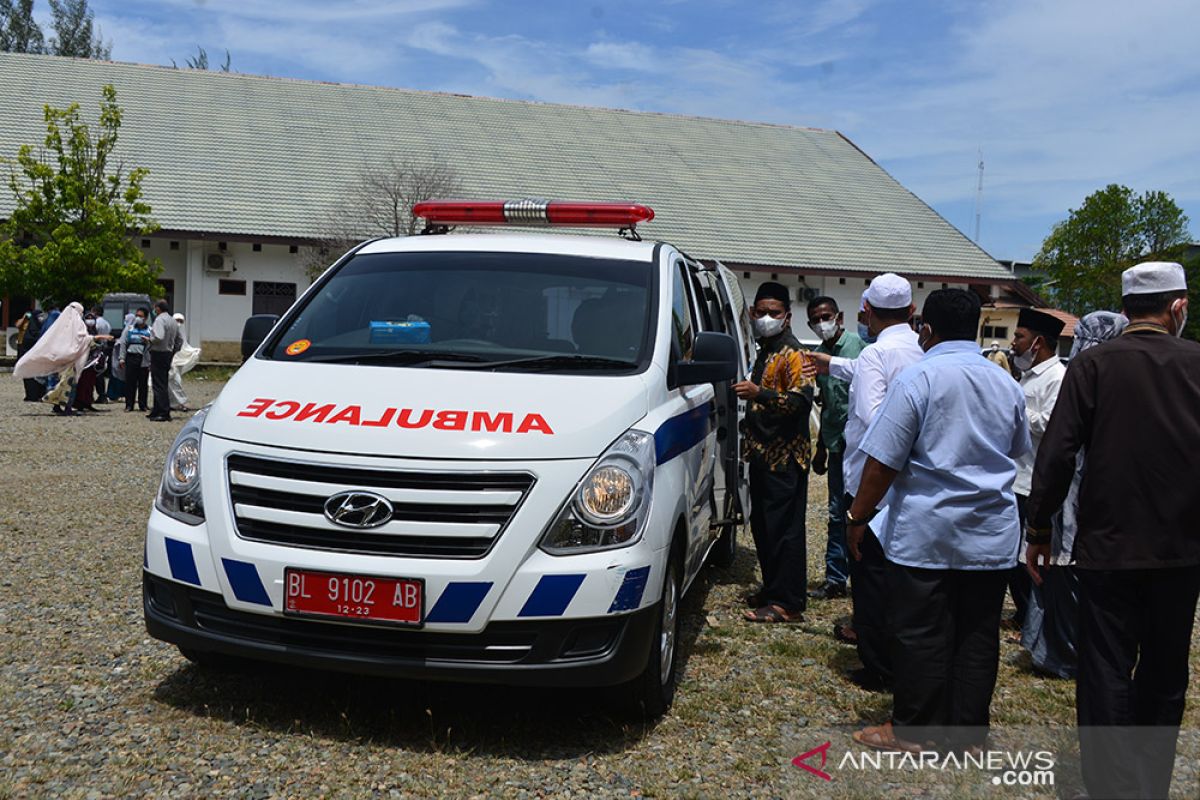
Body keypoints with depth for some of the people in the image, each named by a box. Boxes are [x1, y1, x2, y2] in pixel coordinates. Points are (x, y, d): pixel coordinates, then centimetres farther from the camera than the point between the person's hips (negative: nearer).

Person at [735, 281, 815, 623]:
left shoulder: (792, 354, -11)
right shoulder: (765, 351, 19)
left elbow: (802, 400, -23)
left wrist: (759, 394, -30)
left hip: (785, 457, -10)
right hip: (763, 454, 10)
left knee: (785, 529, -6)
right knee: (762, 525, 15)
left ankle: (787, 603, -1)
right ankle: (772, 591, 26)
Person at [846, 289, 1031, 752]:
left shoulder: (918, 378, -11)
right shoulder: (1006, 385, 8)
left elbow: (884, 461, -14)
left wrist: (858, 517, -4)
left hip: (925, 534, -5)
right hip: (993, 537, 5)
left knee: (921, 636, 4)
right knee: (977, 635, 11)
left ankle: (915, 732, 14)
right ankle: (968, 733, 20)